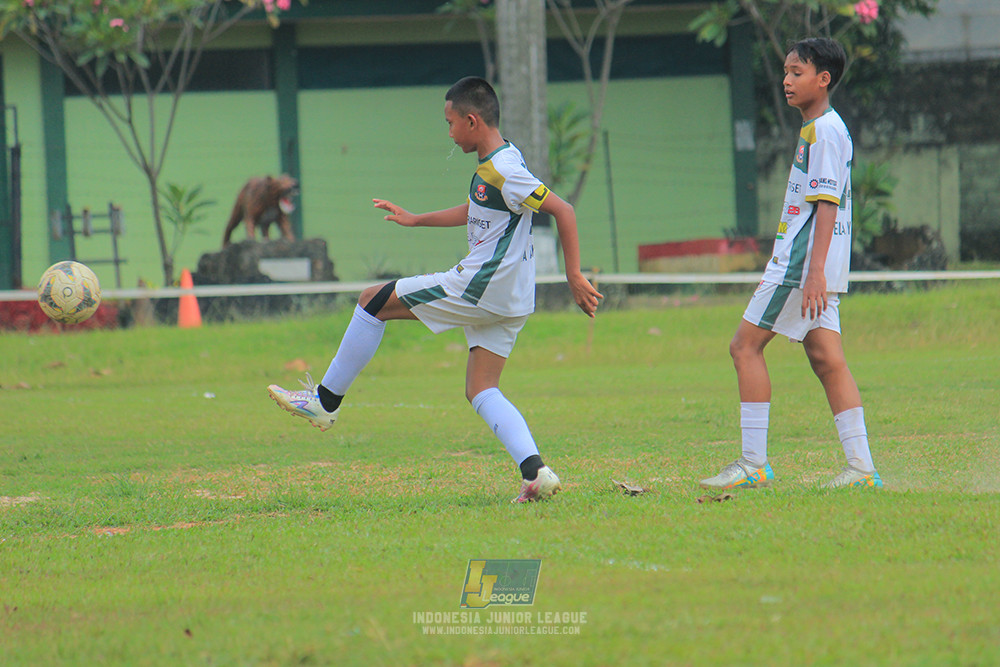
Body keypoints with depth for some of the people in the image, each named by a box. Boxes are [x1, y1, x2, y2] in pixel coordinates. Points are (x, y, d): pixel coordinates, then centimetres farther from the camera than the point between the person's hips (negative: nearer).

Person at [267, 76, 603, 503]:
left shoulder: (503, 171, -17)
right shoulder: (491, 167, 13)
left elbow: (563, 211, -20)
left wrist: (575, 278, -19)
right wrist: (417, 220, 37)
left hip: (479, 287, -10)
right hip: (507, 300, 10)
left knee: (372, 301, 2)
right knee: (480, 391, 9)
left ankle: (325, 401, 9)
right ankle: (535, 471, -8)